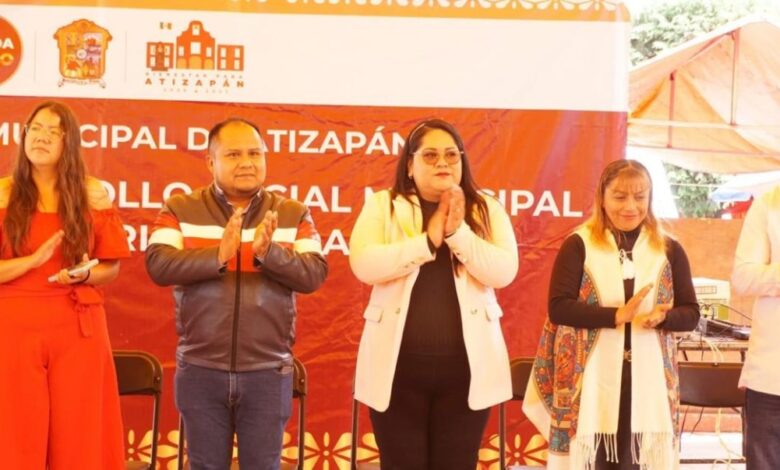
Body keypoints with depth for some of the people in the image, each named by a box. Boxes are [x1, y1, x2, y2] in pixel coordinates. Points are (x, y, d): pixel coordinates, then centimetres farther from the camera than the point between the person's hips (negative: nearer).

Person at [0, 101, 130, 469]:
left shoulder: (93, 195, 4)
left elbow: (111, 267, 8)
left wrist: (83, 275, -11)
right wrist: (34, 260, -16)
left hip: (79, 330, 1)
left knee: (78, 435, 4)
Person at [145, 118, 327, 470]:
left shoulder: (294, 214, 3)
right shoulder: (180, 210, 1)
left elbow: (314, 275, -8)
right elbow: (158, 265, -14)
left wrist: (268, 253, -26)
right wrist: (217, 256, -28)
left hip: (268, 371, 0)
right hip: (200, 369, 0)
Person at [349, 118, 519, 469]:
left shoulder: (486, 210, 7)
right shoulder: (382, 206, 3)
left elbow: (504, 271, -6)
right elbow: (363, 265, -12)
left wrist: (458, 233, -16)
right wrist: (427, 242, -16)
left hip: (465, 367, 1)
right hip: (399, 366, -1)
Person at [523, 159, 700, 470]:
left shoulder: (669, 250, 8)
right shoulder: (579, 245, -1)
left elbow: (690, 314, 7)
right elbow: (558, 307, -10)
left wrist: (660, 318, -15)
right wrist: (618, 315, -20)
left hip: (648, 382, 3)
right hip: (590, 380, -2)